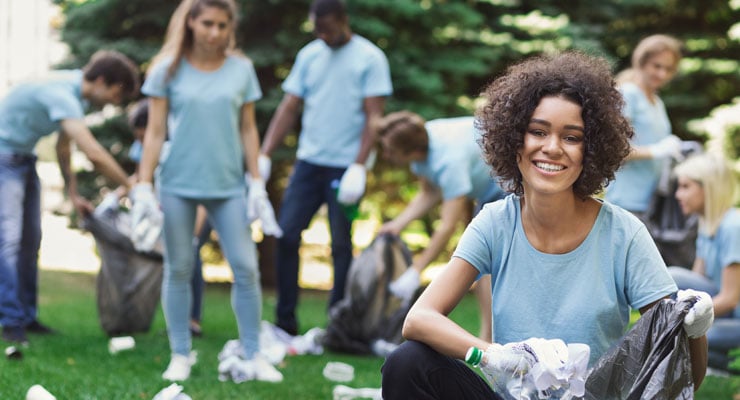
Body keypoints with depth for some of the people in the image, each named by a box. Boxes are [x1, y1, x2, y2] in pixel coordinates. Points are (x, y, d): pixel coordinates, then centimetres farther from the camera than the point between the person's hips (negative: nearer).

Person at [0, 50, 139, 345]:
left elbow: (63, 146, 11)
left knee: (30, 240, 7)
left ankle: (27, 317, 12)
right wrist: (133, 190, -29)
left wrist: (73, 195, 9)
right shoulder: (62, 95, -30)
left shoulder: (78, 93, 0)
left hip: (24, 159, 10)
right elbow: (95, 155, -36)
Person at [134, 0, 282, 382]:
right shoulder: (168, 69, 0)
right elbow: (155, 132, 1)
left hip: (228, 184, 1)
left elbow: (248, 130, 9)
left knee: (246, 268, -3)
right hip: (178, 183, -1)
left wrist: (257, 186, 5)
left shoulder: (241, 68, 5)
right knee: (179, 269, 5)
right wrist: (143, 187, -4)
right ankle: (180, 355, 16)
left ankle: (253, 356, 6)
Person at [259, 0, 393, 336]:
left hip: (345, 166, -4)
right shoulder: (309, 55, 10)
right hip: (308, 161, 4)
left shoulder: (369, 59, -3)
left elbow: (374, 117, -8)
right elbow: (289, 108, 10)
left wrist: (358, 167, -17)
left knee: (341, 245, 1)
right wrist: (264, 156, 0)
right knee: (286, 235, -2)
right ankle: (285, 321, 6)